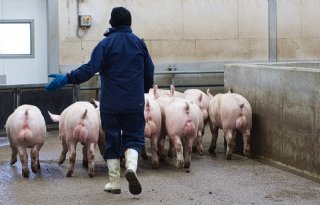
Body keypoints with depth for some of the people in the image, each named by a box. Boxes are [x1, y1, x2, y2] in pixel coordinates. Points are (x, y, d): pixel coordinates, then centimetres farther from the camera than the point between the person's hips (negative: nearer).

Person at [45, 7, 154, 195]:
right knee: (133, 137, 11)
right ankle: (131, 166, -18)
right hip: (135, 102, 2)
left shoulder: (106, 44, -6)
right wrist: (144, 91, 27)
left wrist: (67, 79, -20)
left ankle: (115, 182, 11)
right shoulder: (139, 43, 4)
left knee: (112, 141, 9)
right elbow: (149, 72, 10)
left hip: (110, 103, -1)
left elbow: (91, 68, -19)